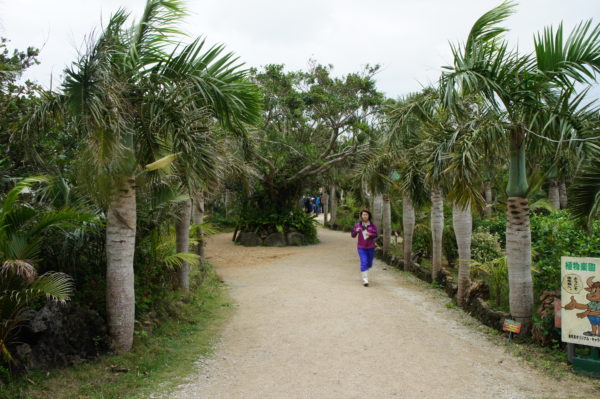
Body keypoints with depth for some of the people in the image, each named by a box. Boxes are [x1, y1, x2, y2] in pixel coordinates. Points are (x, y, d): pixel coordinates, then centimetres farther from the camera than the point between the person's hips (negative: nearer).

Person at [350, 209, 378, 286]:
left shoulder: (373, 225, 0)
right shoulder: (358, 225, -1)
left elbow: (375, 235, -7)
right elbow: (353, 235, -2)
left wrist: (370, 234, -28)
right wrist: (356, 231, -22)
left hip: (370, 247, 2)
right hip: (361, 247, -2)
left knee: (369, 263, 12)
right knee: (364, 262, -16)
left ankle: (364, 271, 45)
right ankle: (365, 280, -15)